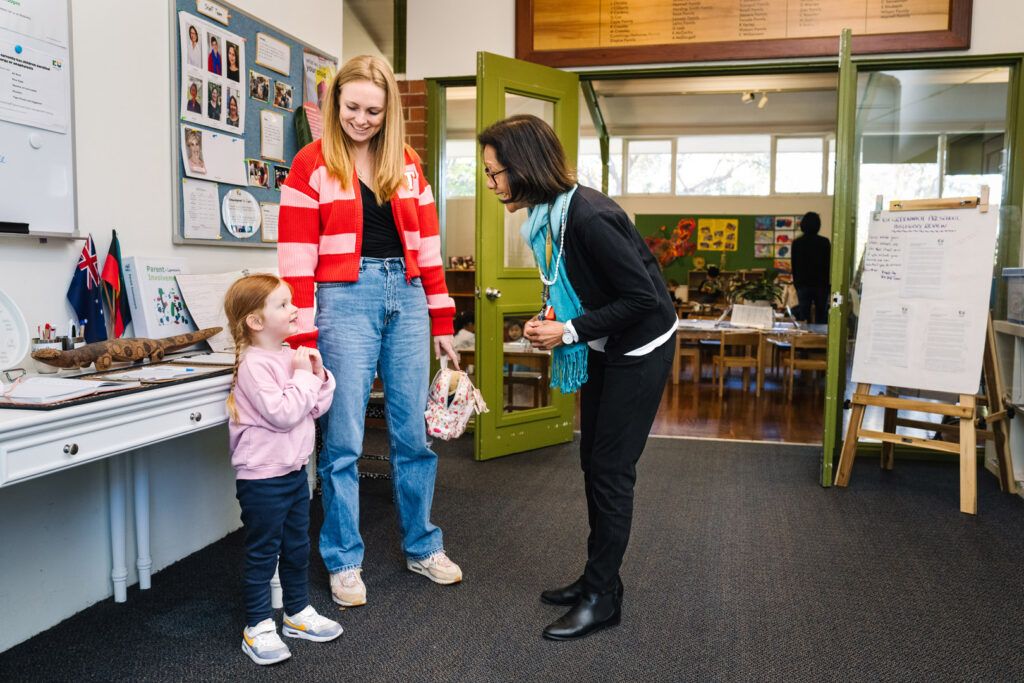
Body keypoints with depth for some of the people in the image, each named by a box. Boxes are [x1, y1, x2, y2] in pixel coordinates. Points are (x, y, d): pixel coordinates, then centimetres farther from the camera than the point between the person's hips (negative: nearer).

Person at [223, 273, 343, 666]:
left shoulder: (291, 356, 5)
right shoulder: (254, 365, -21)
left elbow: (317, 407, 9)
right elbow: (282, 413, -28)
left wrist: (319, 375, -7)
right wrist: (303, 375, -21)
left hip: (295, 469, 8)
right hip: (263, 477, -8)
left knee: (297, 547, 19)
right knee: (262, 553, 5)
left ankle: (298, 613, 35)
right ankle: (258, 628, 19)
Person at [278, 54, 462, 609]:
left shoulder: (407, 164, 13)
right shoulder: (311, 163, 1)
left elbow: (427, 244, 13)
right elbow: (296, 256, -5)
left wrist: (441, 323, 10)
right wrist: (303, 338, -11)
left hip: (406, 298, 4)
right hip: (345, 298, -4)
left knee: (414, 432, 9)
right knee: (344, 440, 1)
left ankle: (421, 547, 26)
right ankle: (344, 562, 17)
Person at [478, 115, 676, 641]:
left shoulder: (589, 217, -29)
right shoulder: (546, 215, 0)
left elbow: (643, 298, -25)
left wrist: (570, 331, -22)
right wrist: (550, 319, -4)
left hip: (640, 349, -9)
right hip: (604, 346, 9)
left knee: (611, 469, -3)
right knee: (592, 460, 13)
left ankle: (602, 599, 11)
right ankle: (598, 578, 28)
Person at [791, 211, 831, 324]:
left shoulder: (797, 243, -1)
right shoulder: (825, 242, -5)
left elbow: (794, 266, 5)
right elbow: (828, 265, 1)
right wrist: (826, 284, 11)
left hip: (803, 285, 1)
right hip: (821, 285, -1)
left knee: (803, 315, 3)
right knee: (821, 317, 8)